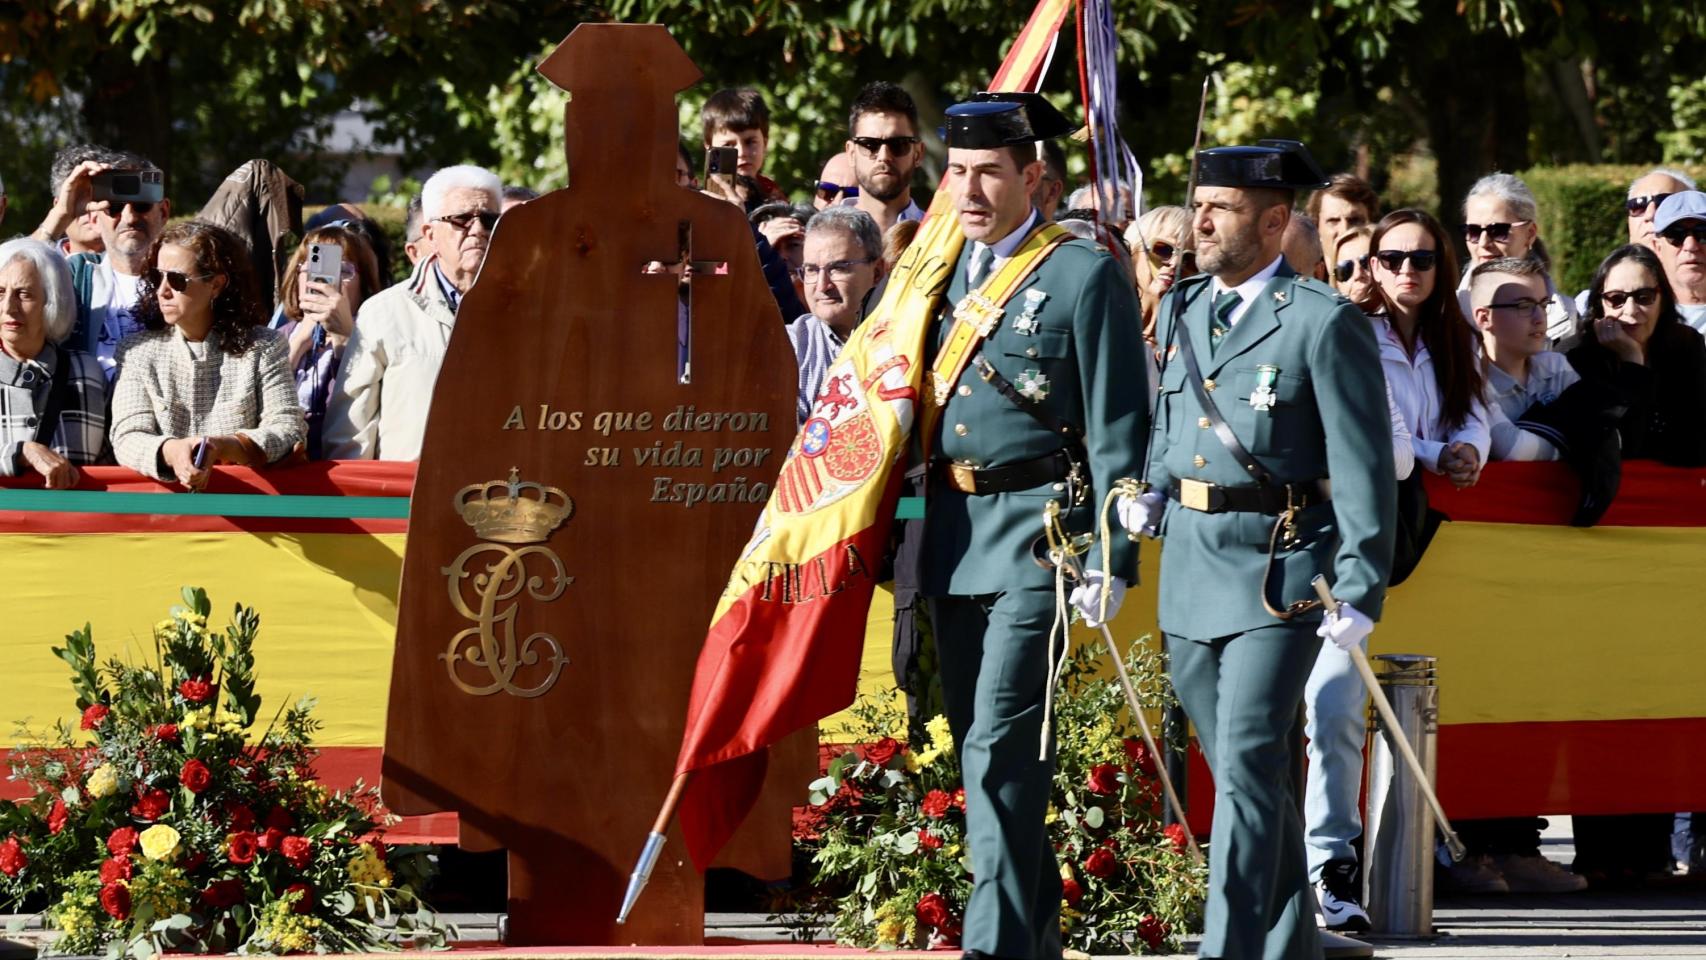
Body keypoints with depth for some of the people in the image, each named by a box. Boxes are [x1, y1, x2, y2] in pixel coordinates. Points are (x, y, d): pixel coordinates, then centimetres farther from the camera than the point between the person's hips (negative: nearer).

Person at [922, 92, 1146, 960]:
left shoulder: (1085, 277, -5)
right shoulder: (946, 271, 14)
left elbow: (1117, 430, -7)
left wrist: (1111, 559, -13)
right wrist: (906, 545, 16)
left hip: (1038, 533, -7)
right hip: (951, 533, 7)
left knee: (1001, 748, -14)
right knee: (976, 747, 11)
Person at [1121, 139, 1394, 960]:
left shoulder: (1324, 323, -8)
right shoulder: (1180, 308, 12)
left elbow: (1363, 469, -9)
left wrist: (1359, 591, -14)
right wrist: (1151, 494, 6)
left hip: (1278, 571, -7)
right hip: (1190, 568, 7)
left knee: (1248, 761, -14)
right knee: (1239, 768, 13)